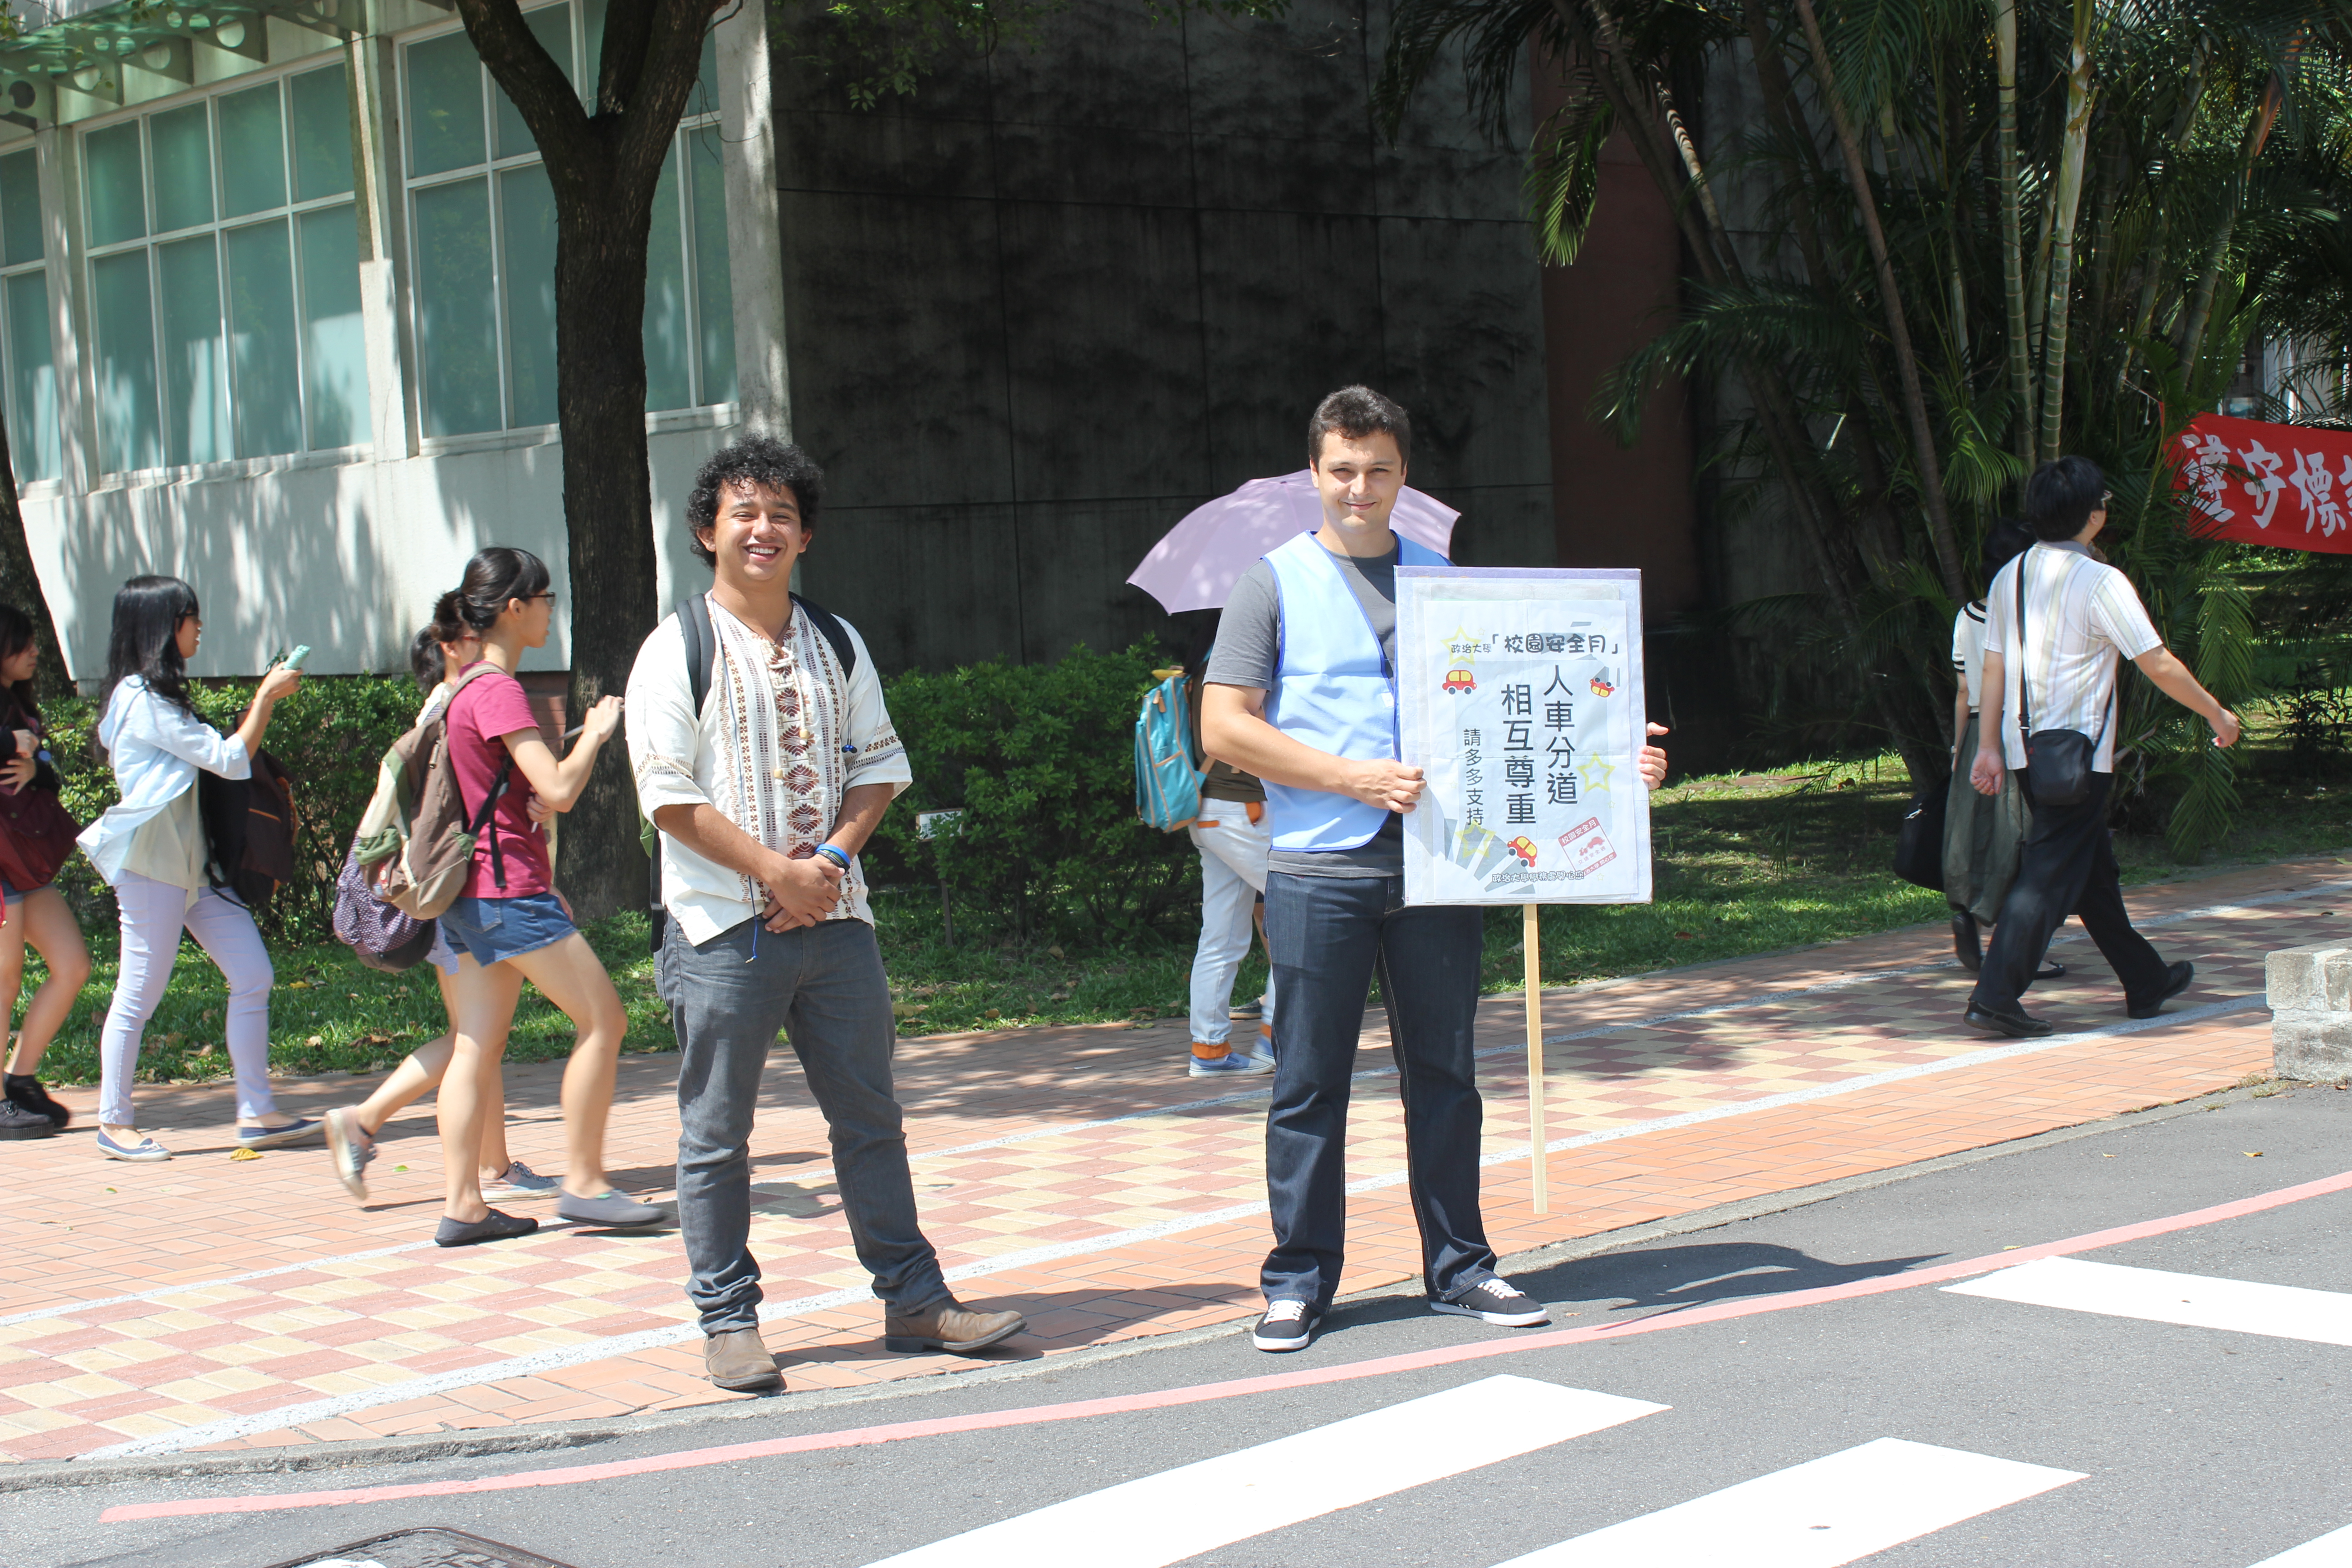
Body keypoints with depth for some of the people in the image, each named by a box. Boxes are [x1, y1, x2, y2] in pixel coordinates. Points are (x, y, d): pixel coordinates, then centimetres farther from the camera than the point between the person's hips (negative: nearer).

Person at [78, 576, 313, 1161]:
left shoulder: (155, 696, 18)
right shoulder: (145, 700, -13)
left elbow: (218, 754, 18)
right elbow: (231, 760, -14)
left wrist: (261, 700, 15)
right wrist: (267, 699, -6)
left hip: (191, 861, 10)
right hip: (151, 862, -10)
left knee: (253, 976, 3)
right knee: (140, 993, -1)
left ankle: (257, 1113, 7)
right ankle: (114, 1124, 11)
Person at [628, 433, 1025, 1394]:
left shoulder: (836, 646, 13)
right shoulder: (677, 651, -2)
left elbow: (879, 765, 11)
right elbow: (670, 794, -9)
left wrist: (833, 855, -7)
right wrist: (777, 871, -13)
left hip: (833, 916, 4)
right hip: (725, 927, -4)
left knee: (870, 1115, 8)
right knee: (716, 1135, 1)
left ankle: (913, 1299, 16)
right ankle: (728, 1321, 10)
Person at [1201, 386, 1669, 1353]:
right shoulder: (1276, 585, 3)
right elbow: (1225, 728, -5)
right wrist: (1358, 778, -13)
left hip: (1436, 863, 3)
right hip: (1320, 871, -3)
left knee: (1444, 1074, 8)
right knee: (1309, 1083, 1)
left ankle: (1458, 1268, 17)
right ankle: (1299, 1279, 11)